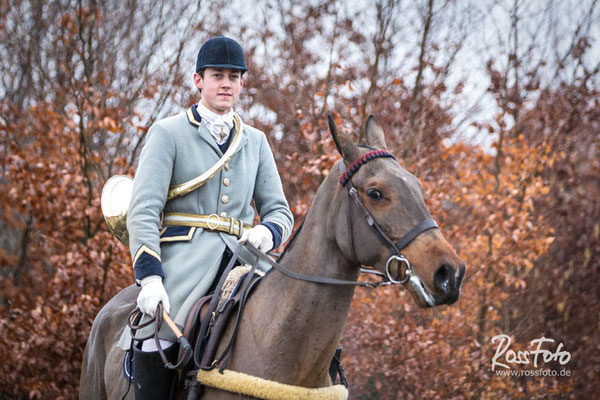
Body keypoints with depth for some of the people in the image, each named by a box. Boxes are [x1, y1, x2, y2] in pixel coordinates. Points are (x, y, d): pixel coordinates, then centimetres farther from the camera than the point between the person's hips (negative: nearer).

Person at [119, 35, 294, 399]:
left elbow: (279, 210, 19)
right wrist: (149, 275, -17)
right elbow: (143, 209, -3)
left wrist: (268, 232, -7)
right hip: (182, 270, -4)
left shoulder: (255, 141, 20)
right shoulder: (168, 133, 6)